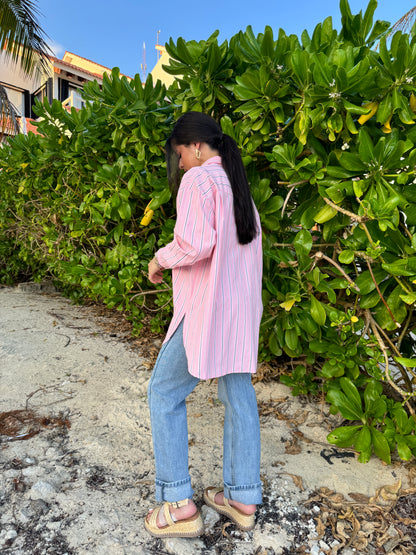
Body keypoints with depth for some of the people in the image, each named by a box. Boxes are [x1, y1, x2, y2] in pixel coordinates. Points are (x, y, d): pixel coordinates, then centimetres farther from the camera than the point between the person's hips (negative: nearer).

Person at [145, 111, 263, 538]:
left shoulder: (199, 179, -10)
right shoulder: (240, 185, 16)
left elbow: (194, 244, -24)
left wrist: (161, 259, -5)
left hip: (207, 309, -9)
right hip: (243, 309, 9)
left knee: (165, 392, 6)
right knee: (239, 396, 13)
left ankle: (178, 504, 12)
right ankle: (243, 498, 25)